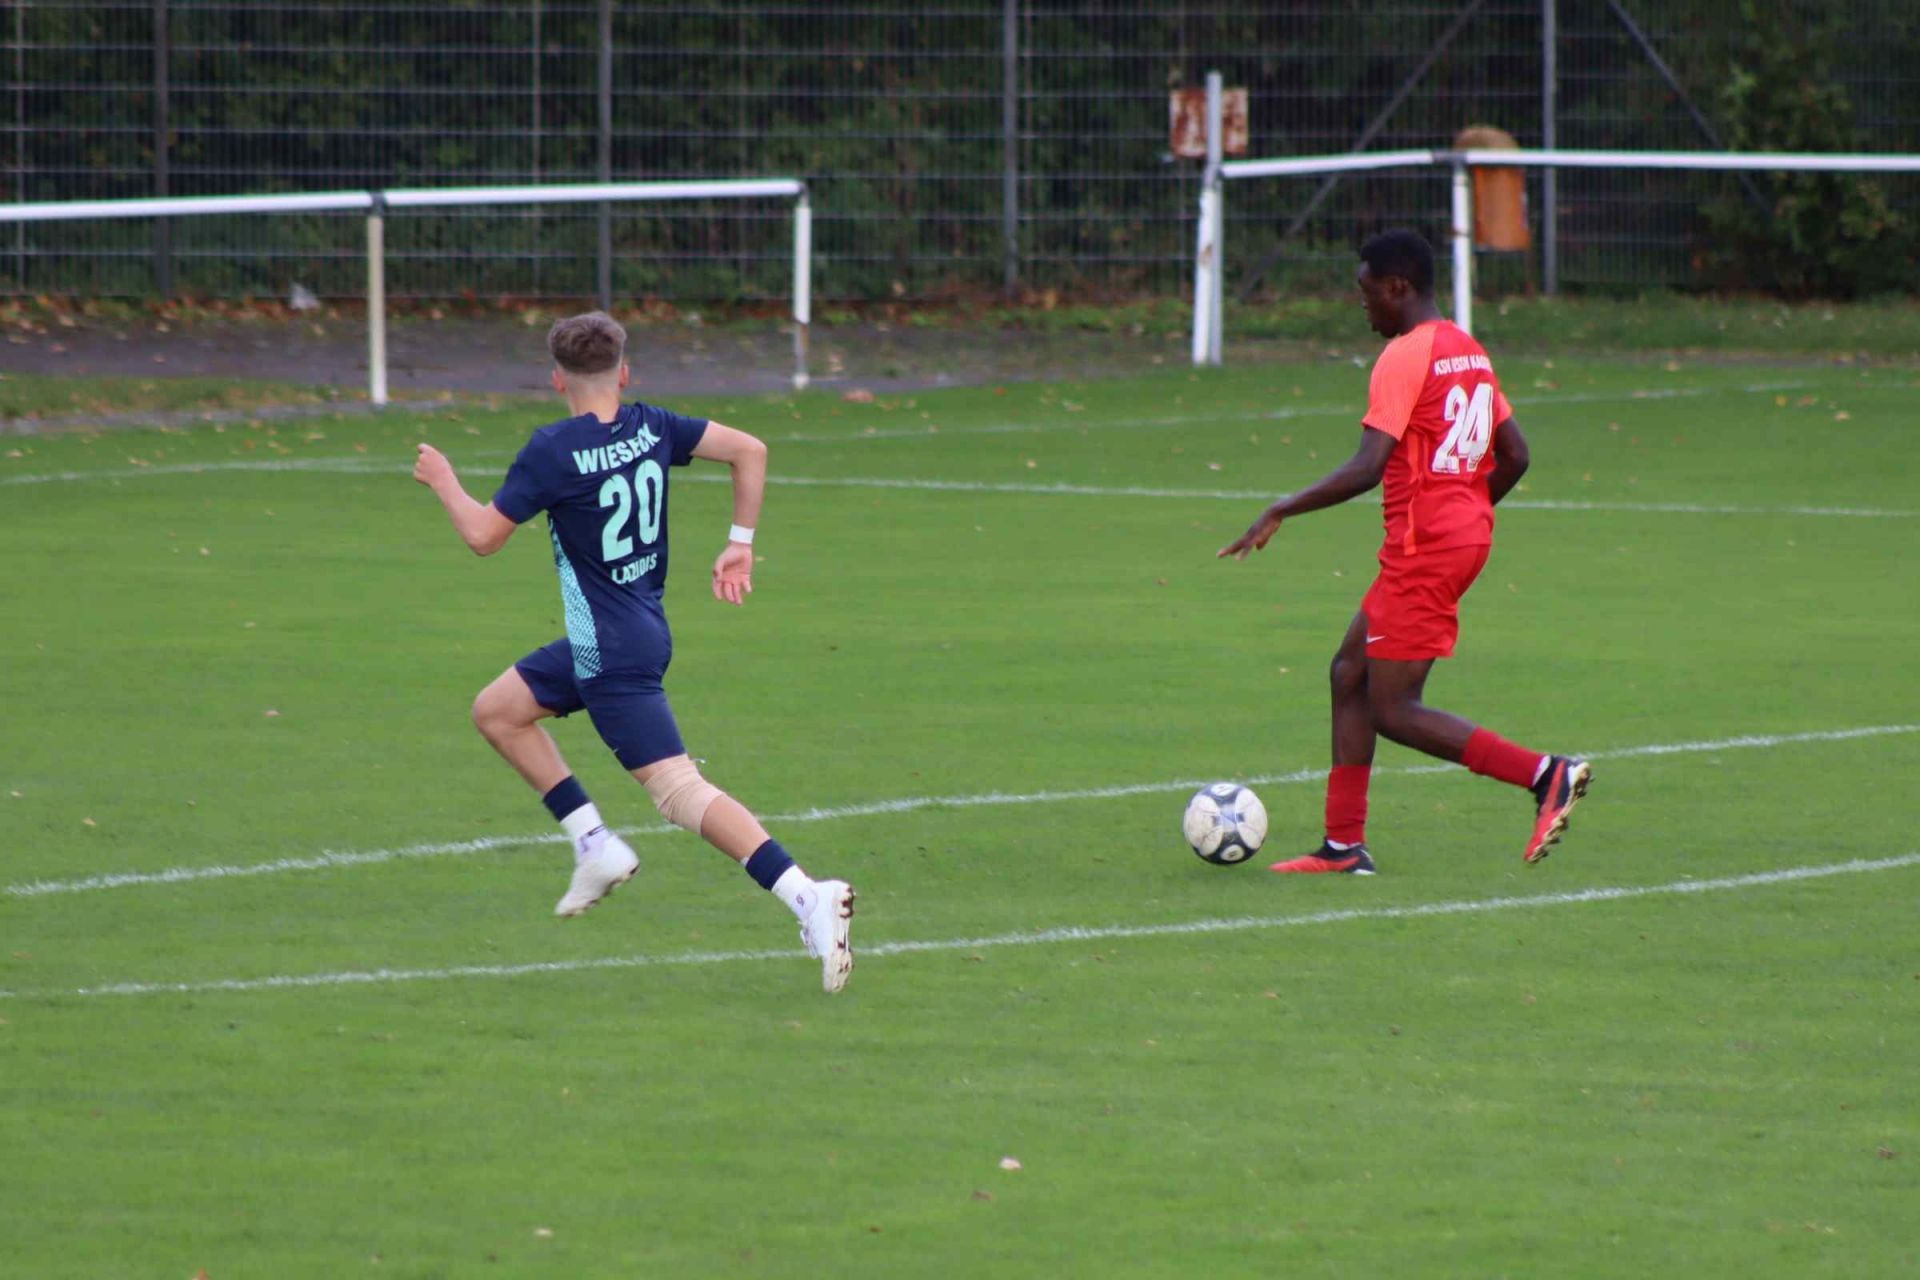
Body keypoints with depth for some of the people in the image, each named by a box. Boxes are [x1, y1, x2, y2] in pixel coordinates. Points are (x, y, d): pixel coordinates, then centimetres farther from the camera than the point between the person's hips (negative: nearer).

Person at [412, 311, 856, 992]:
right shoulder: (650, 427, 3)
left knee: (680, 791, -13)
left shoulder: (554, 451, -16)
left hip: (614, 654, -9)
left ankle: (807, 896, -26)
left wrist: (444, 481, 8)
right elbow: (749, 450, 2)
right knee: (497, 711, 21)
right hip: (644, 625, 9)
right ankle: (595, 845, 19)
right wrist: (740, 545, 9)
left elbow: (484, 535, -11)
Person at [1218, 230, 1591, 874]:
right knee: (1350, 673, 14)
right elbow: (1513, 456, 16)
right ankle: (1343, 844, 13)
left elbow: (1368, 467, -24)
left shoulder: (1405, 357, -15)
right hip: (1466, 536, 10)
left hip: (1423, 549, -10)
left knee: (1394, 711, -5)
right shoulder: (1468, 350, 13)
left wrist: (1280, 512, -18)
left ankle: (1546, 775, -13)